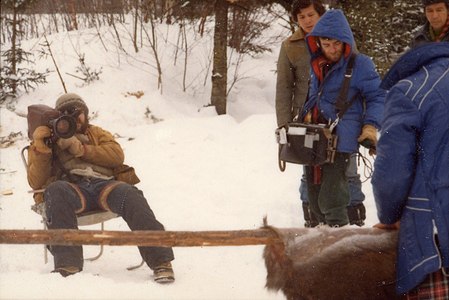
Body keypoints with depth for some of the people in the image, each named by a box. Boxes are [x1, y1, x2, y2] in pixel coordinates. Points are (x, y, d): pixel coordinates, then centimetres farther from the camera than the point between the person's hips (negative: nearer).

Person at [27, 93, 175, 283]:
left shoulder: (96, 134, 31)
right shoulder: (48, 141, 26)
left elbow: (117, 155, 9)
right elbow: (37, 183, 12)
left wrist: (80, 149, -1)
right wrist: (41, 150, -3)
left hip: (105, 184, 2)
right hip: (73, 189, -1)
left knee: (130, 195, -34)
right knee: (56, 191, -39)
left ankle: (160, 261, -38)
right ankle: (68, 266, -46)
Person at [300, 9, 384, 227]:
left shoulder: (360, 64, -7)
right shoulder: (317, 64, 11)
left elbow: (378, 96, -3)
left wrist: (371, 125, -15)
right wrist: (308, 114, 12)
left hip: (340, 140, -7)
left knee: (331, 200, -14)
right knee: (314, 198, 12)